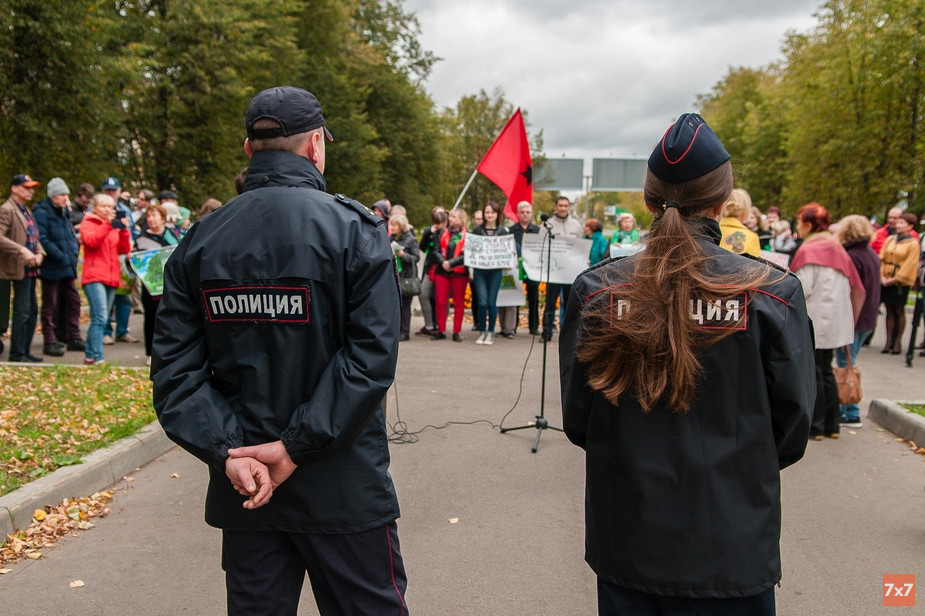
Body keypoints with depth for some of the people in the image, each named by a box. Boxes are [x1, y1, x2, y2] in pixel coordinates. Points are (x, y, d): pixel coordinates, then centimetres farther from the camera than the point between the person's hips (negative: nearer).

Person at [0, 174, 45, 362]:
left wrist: (39, 253, 2)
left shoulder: (26, 210, 18)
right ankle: (17, 353, 2)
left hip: (31, 269, 9)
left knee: (32, 311, 13)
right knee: (22, 312, -6)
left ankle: (25, 351, 21)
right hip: (19, 269, -9)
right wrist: (22, 251, -27)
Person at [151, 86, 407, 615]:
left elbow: (175, 367, -5)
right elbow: (373, 354, -20)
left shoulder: (200, 241, 2)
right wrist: (297, 445, -17)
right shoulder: (355, 228, -10)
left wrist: (228, 450, -11)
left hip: (241, 489, 4)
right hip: (343, 488, -4)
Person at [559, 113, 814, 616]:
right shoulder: (772, 294, -13)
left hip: (624, 542, 2)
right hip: (731, 546, -1)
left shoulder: (594, 290, -10)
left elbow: (576, 420, -2)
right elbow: (792, 424, -4)